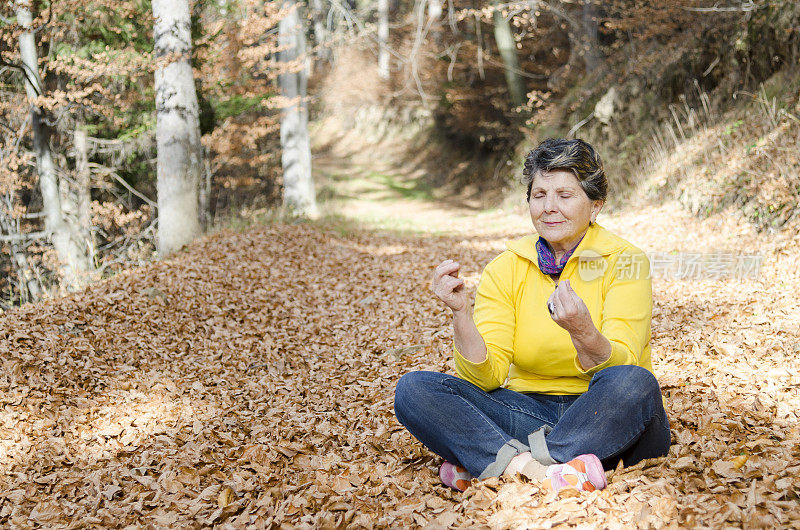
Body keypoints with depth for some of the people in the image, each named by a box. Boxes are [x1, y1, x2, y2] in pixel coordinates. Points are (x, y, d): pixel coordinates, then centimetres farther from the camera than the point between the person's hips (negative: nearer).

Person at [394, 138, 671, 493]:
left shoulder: (623, 262, -4)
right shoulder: (506, 269, 3)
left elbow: (620, 368, -16)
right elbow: (486, 376, -5)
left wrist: (583, 333, -37)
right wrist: (461, 313, -22)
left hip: (607, 425, -2)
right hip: (531, 411, 2)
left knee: (634, 383, -36)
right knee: (413, 389, -17)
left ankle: (484, 464, -27)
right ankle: (537, 470, -34)